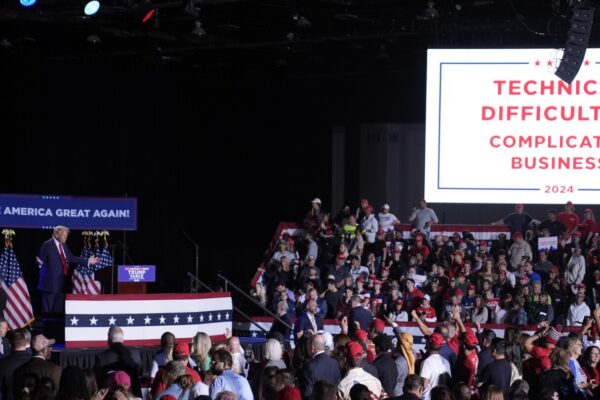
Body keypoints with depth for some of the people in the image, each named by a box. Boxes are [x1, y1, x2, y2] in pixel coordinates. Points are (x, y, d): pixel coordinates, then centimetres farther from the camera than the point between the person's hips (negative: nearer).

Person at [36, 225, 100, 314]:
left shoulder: (63, 246, 15)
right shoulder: (47, 245, -8)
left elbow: (72, 258, 19)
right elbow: (41, 260, -9)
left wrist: (88, 261, 16)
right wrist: (39, 262, -33)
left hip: (61, 282, 8)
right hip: (50, 282, -8)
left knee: (59, 308, 12)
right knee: (48, 309, -6)